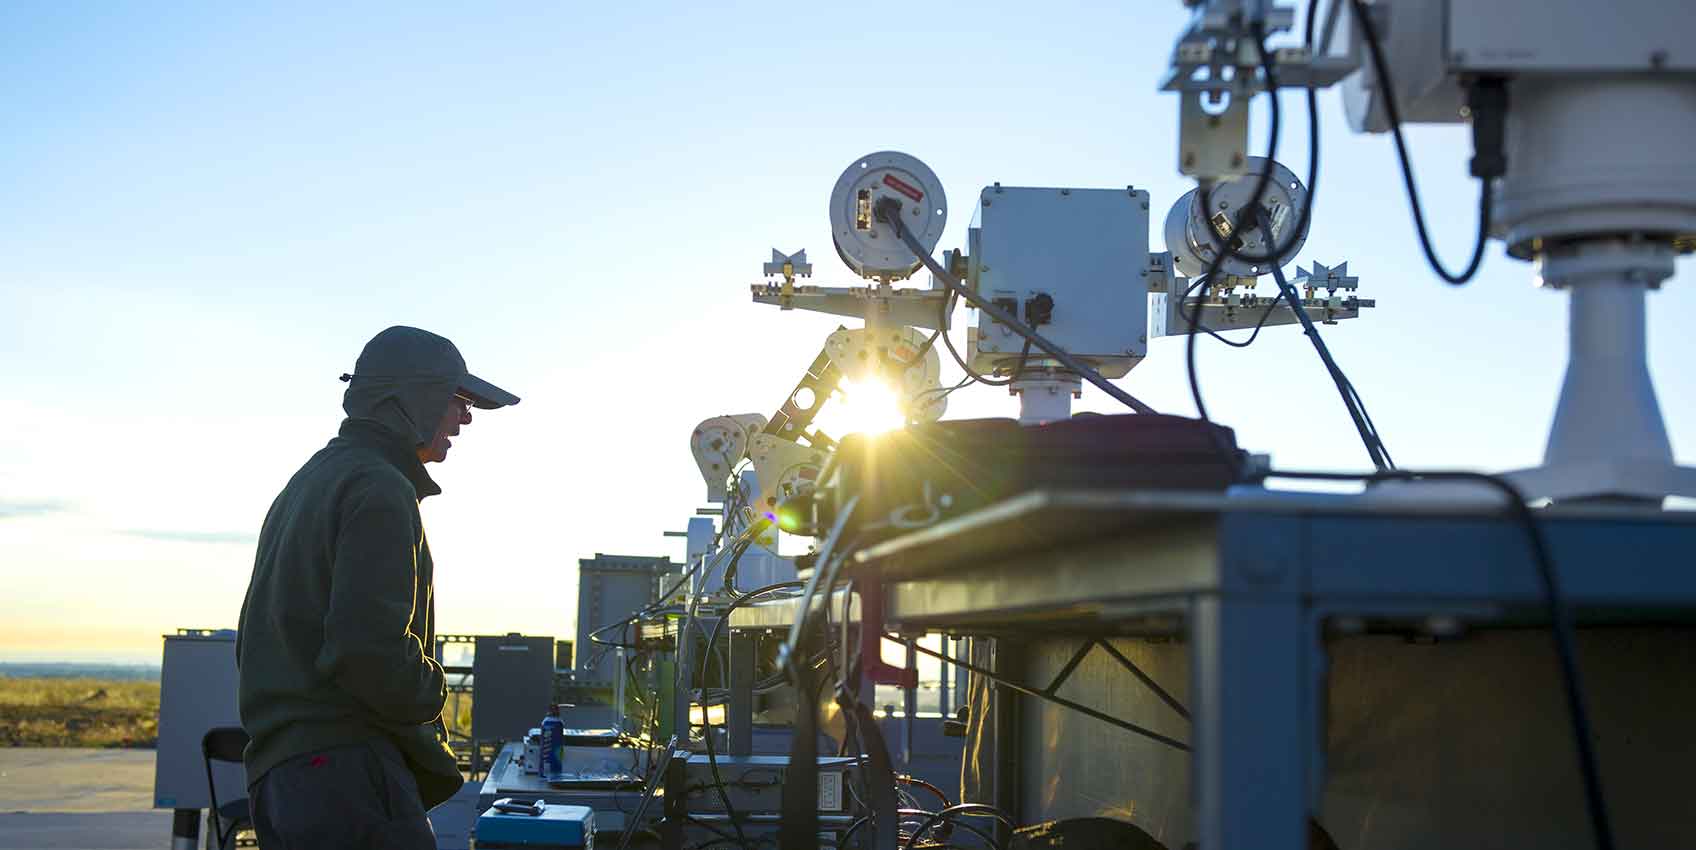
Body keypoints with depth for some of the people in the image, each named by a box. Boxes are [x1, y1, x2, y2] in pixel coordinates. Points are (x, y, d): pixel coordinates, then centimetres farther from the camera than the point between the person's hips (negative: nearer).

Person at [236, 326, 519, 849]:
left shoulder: (309, 482, 23)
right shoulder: (379, 488, -10)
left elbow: (254, 640, 26)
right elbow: (370, 646, -21)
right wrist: (431, 692, -2)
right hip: (349, 767, -10)